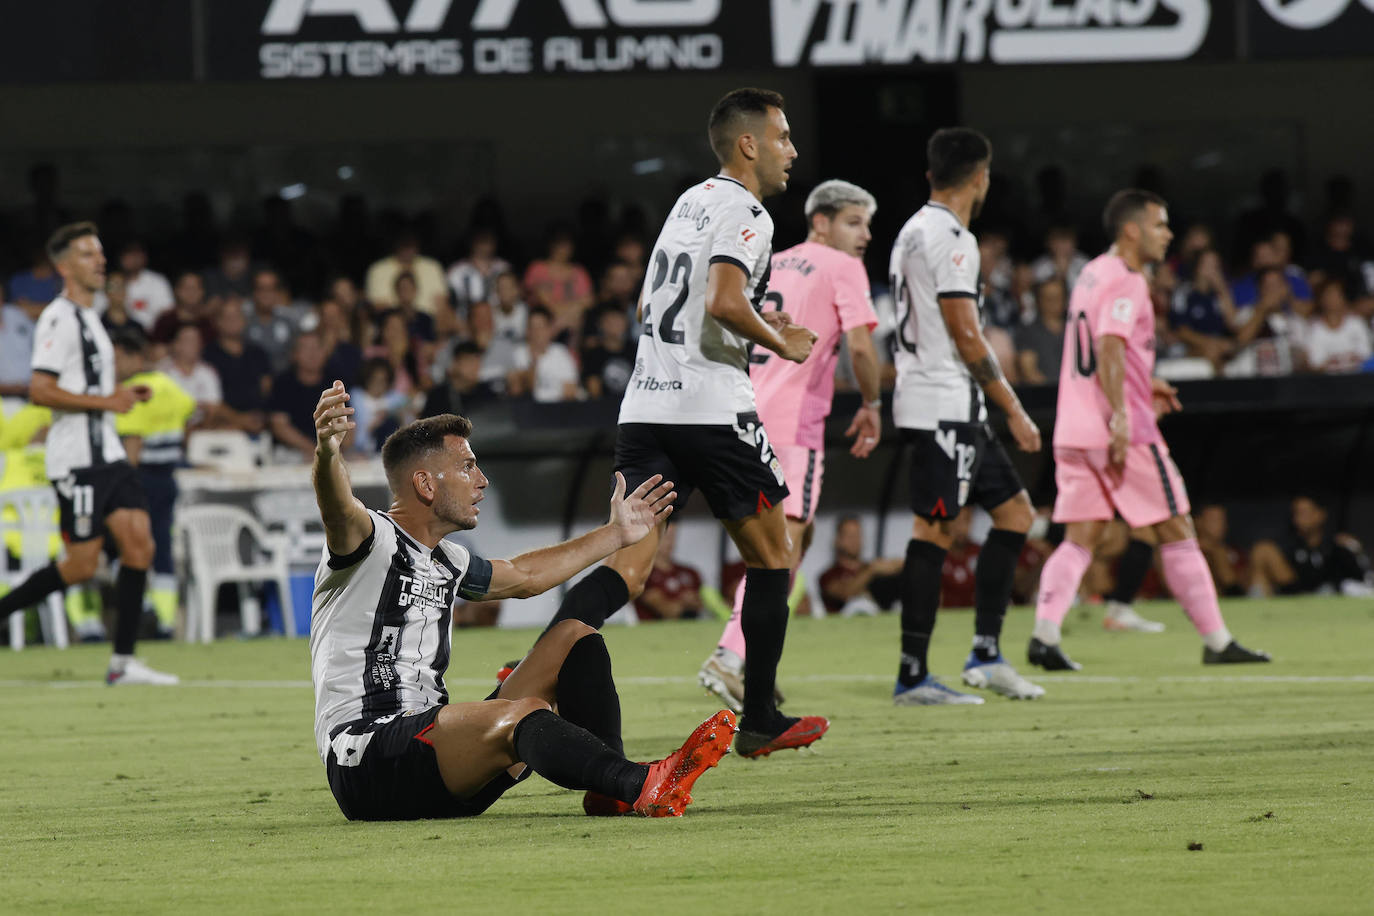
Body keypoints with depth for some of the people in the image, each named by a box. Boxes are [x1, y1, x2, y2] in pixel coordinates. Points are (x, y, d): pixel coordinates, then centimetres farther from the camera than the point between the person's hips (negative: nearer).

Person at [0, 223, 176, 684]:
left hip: (106, 452, 9)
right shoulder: (59, 319, -12)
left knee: (139, 545, -2)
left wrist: (123, 396, 13)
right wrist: (105, 401, -19)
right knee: (81, 565, -9)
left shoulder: (88, 318, 19)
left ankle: (123, 661, 0)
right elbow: (40, 391, -21)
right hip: (76, 459, -9)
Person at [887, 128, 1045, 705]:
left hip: (952, 411, 10)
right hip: (945, 404, -10)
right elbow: (966, 336, -17)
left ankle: (986, 653, 10)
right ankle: (912, 675, -8)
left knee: (1014, 512, 12)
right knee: (933, 531, -8)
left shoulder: (912, 232, 18)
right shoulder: (950, 238, -14)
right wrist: (1013, 409, -11)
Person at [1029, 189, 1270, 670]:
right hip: (1125, 432, -8)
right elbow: (1109, 348, -24)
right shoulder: (1125, 282, -11)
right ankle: (1216, 641, 6)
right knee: (1176, 531, 1)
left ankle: (1044, 635, -15)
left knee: (1080, 537, 3)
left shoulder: (1093, 274, 18)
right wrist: (1119, 417, -31)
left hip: (1074, 432, 8)